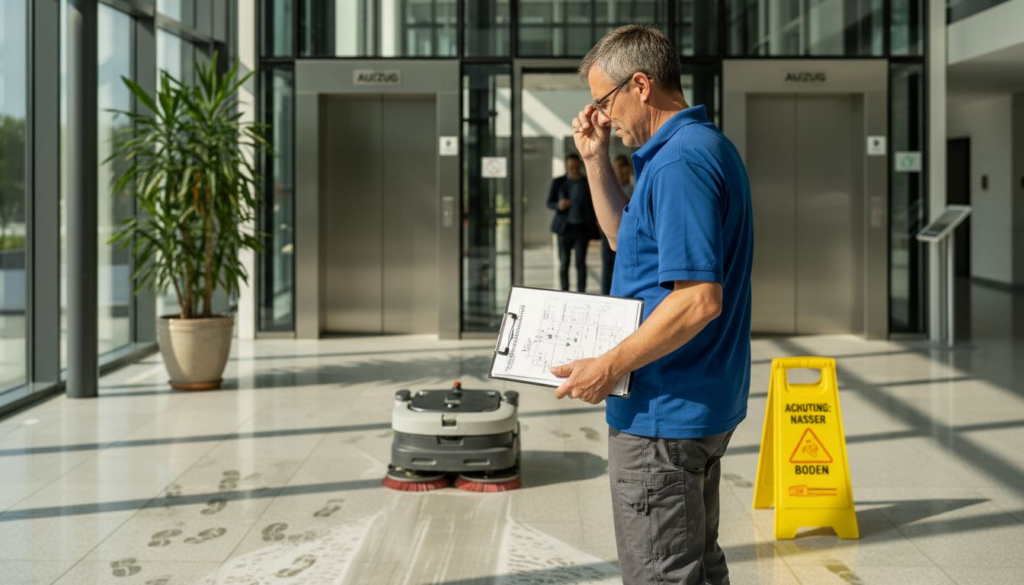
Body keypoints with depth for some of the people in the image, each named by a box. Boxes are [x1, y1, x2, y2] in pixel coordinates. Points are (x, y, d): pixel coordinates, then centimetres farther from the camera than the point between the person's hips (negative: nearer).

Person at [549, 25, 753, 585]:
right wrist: (596, 160, 13)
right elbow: (628, 238, 24)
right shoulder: (707, 147, 13)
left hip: (662, 413, -11)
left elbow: (700, 299, -28)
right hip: (705, 403, 11)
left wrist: (609, 368, -21)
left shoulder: (679, 164, -21)